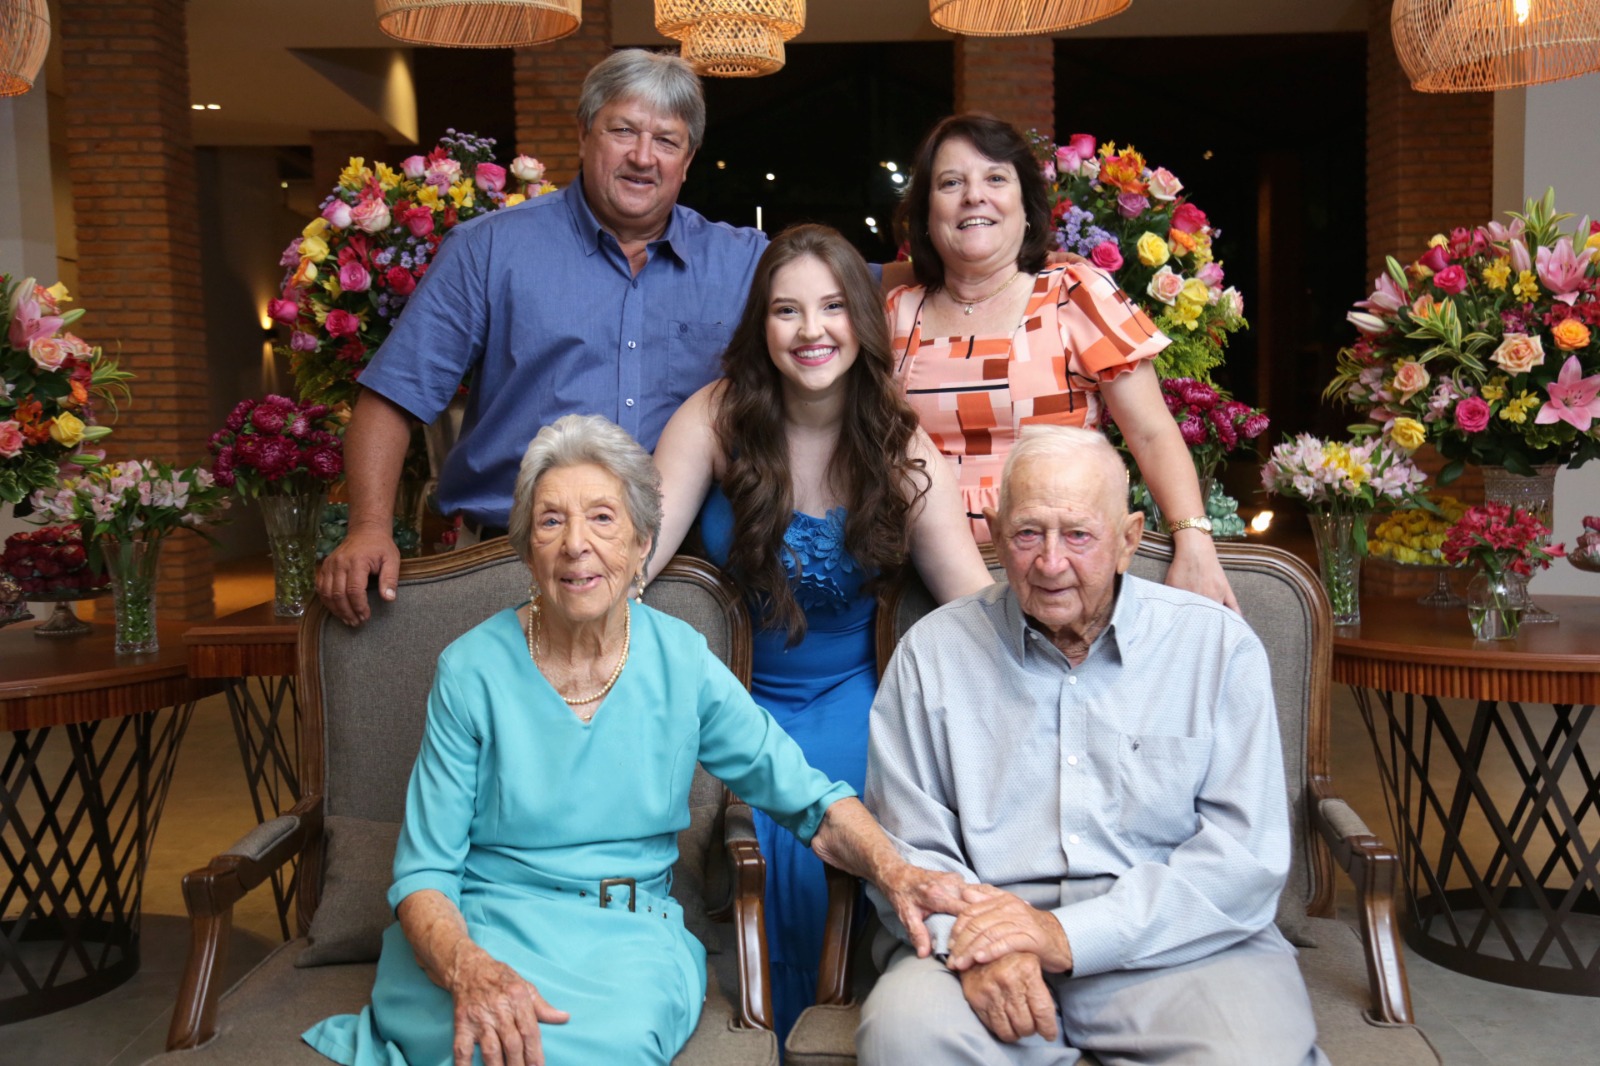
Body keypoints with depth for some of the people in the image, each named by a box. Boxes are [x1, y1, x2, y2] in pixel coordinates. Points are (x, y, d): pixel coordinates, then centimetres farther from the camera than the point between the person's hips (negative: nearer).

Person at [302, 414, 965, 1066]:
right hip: (483, 929, -2)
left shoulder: (681, 661, 0)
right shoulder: (471, 670, -5)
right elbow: (423, 874, -6)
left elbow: (807, 798, 4)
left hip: (630, 937, 3)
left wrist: (893, 870, -16)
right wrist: (471, 972, -28)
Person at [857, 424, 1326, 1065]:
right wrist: (978, 942, -18)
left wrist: (1070, 936, -15)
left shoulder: (1220, 646, 3)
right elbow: (905, 844, 4)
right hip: (988, 939, 0)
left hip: (1178, 945, 0)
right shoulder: (933, 652, 6)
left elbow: (1247, 855, -5)